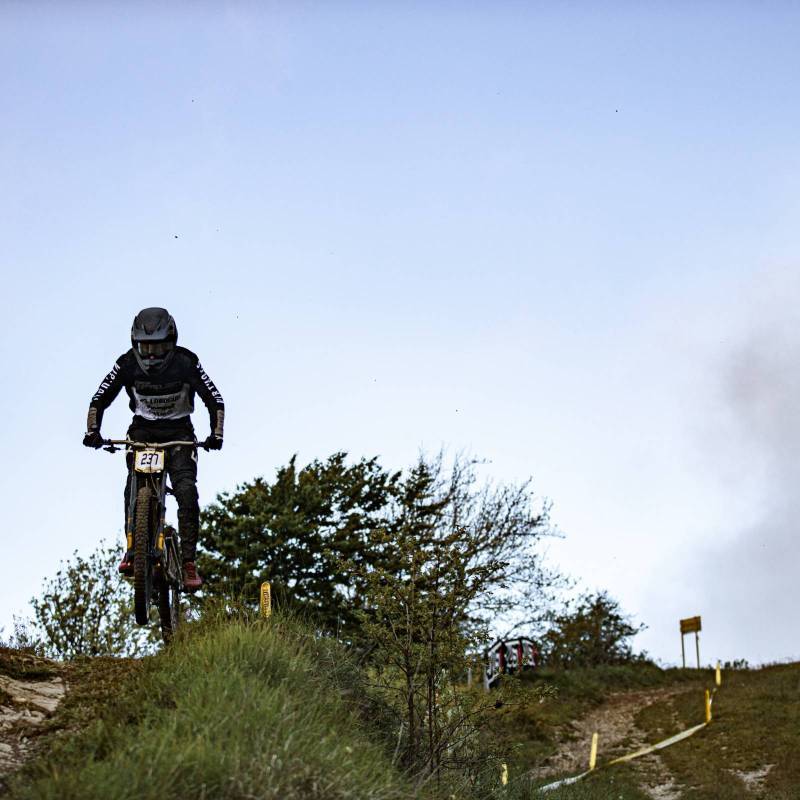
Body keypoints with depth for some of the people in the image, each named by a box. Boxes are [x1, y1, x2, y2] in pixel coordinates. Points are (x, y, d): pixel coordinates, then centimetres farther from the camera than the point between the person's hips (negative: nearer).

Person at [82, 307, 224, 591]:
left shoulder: (186, 363, -18)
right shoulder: (127, 364, -14)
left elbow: (215, 400, -16)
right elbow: (99, 400, -9)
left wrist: (216, 435, -31)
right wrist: (92, 431, -26)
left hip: (178, 432, -1)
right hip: (142, 431, 1)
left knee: (186, 490, -20)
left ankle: (189, 562, -16)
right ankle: (132, 551, -18)